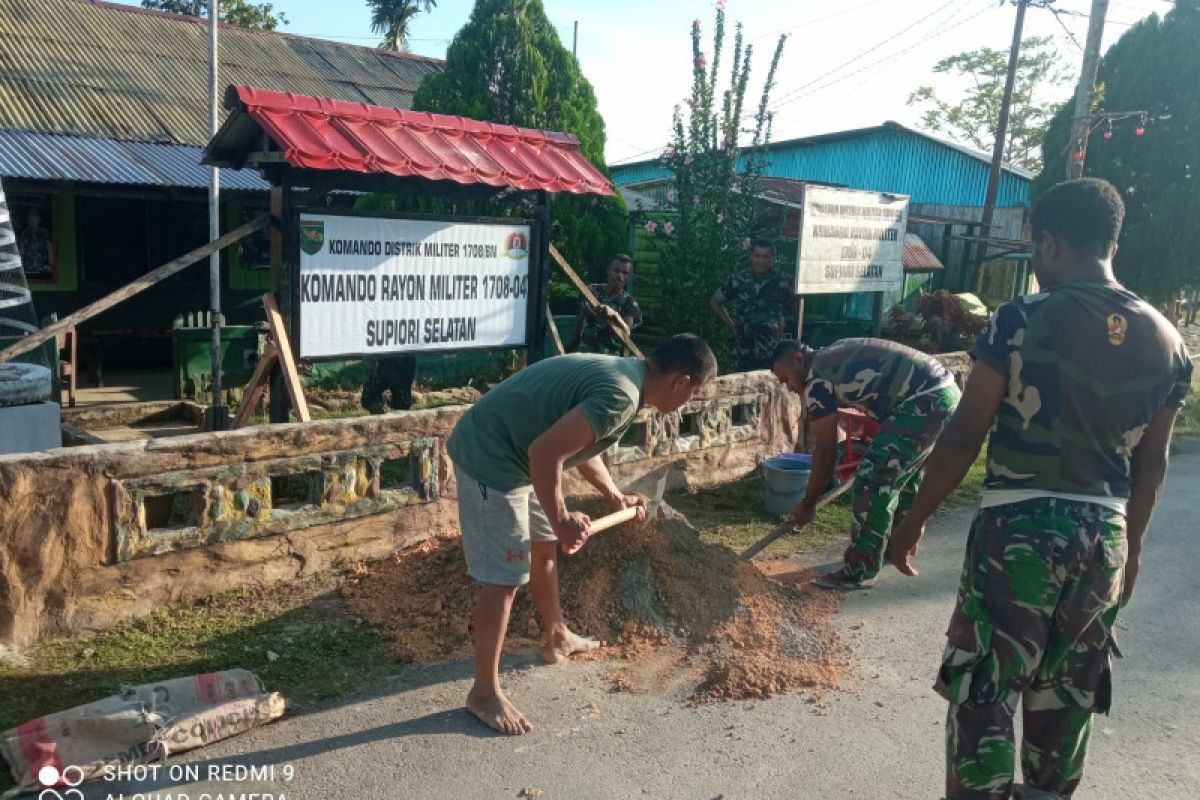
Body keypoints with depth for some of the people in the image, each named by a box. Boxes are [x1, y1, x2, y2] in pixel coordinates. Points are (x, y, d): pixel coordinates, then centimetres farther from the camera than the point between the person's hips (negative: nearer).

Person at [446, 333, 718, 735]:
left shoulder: (622, 371, 8)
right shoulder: (622, 395, -24)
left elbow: (579, 444, 21)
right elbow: (545, 452, -30)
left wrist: (615, 497, 24)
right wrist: (561, 519, -19)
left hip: (511, 454, 11)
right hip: (489, 458, -11)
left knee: (544, 548, 23)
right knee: (504, 578, -3)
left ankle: (557, 638, 44)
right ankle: (484, 693, 12)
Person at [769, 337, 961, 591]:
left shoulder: (817, 378, -8)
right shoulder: (833, 358, 19)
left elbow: (825, 450, -6)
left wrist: (807, 504, 3)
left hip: (926, 401, -10)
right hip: (944, 392, 10)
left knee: (872, 481, -7)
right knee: (903, 477, 25)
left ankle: (860, 571, 1)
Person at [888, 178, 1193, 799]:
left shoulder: (1021, 320, -13)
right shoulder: (1165, 340, 3)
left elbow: (963, 437, -12)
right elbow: (1152, 463, 10)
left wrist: (914, 520, -3)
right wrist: (1130, 545, 23)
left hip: (1019, 527, -5)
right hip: (1103, 536, 6)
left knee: (983, 690, 5)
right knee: (1065, 694, 21)